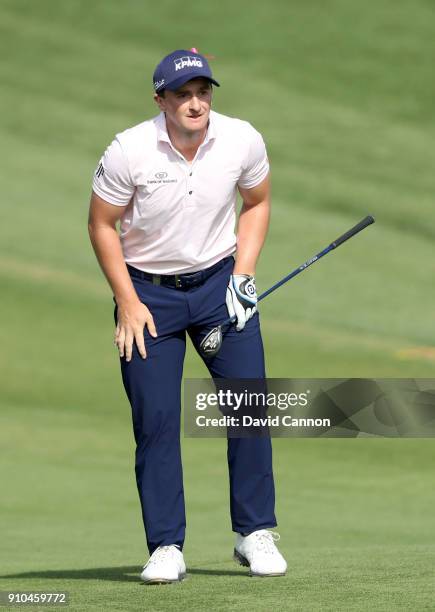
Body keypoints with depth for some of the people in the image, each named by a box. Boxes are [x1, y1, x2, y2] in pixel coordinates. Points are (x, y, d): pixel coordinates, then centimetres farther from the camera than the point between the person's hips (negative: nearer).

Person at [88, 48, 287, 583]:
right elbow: (101, 224, -6)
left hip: (220, 282, 2)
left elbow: (257, 202, 9)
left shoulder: (242, 141, -10)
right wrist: (128, 304, -9)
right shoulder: (128, 151, -18)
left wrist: (244, 274, -2)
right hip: (148, 291, -2)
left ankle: (254, 534, 7)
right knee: (155, 418, -6)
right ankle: (166, 548, 2)